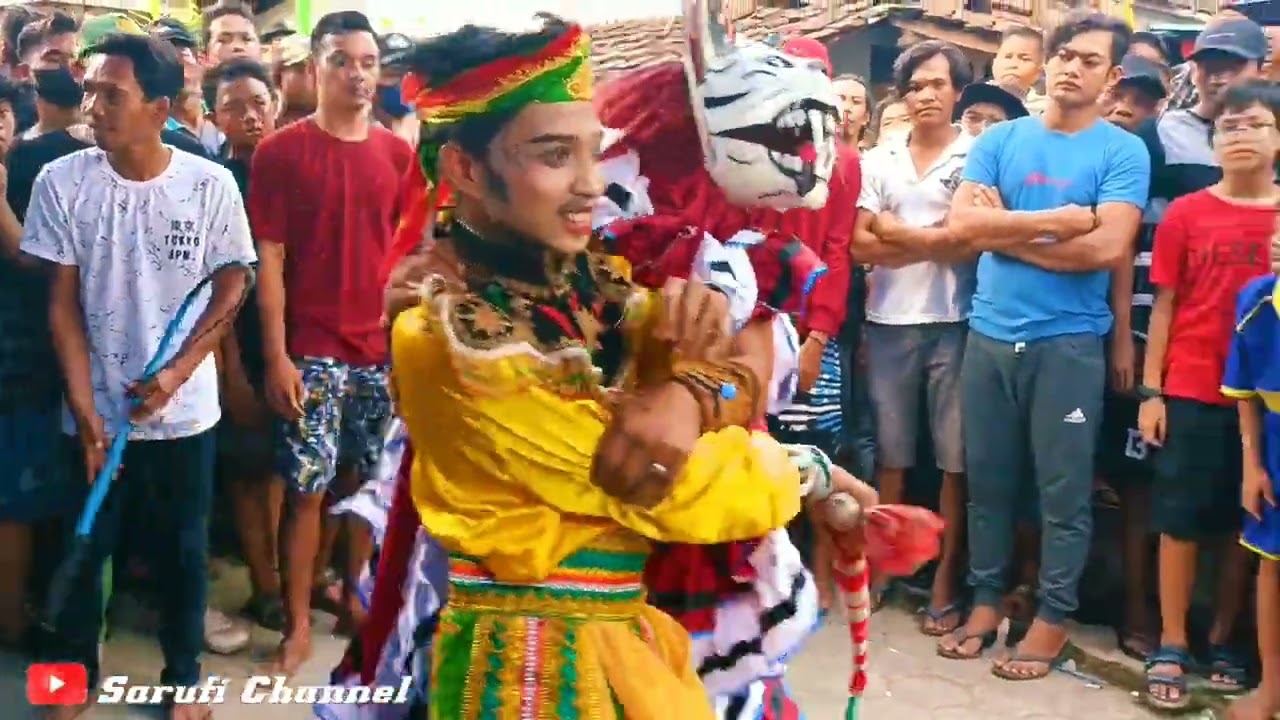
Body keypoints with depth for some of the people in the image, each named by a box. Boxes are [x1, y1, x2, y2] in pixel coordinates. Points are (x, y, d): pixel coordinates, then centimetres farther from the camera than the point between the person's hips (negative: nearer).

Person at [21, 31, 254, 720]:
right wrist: (85, 410, -8)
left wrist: (175, 374, -10)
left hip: (184, 411, 0)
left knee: (183, 549, 12)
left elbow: (231, 287, -1)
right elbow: (62, 302, -4)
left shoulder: (211, 184, -8)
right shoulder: (61, 182, -7)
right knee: (84, 548, 12)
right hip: (96, 410, 1)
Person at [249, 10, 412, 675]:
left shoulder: (397, 154, 6)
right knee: (308, 487, 1)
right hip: (312, 350, -3)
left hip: (383, 345, 4)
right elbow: (268, 258, -7)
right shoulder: (280, 151, -5)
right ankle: (298, 624, 14)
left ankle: (354, 595, 29)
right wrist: (275, 356, -11)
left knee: (363, 478, 13)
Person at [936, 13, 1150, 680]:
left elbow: (1106, 248, -14)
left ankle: (1053, 617, 18)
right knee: (986, 478, 11)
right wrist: (1058, 219, -11)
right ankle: (985, 600, 25)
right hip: (989, 335, 3)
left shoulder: (1123, 152, -1)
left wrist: (1005, 231, -7)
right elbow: (962, 224, -5)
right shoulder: (999, 139, 7)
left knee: (1064, 488, 4)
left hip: (1069, 342, -3)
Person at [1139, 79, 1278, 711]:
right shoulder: (1185, 214, -1)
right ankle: (1170, 647, 13)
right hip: (1191, 392, -1)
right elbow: (1164, 307, 1)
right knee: (1180, 520, 4)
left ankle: (1223, 641, 24)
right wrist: (1150, 391, -3)